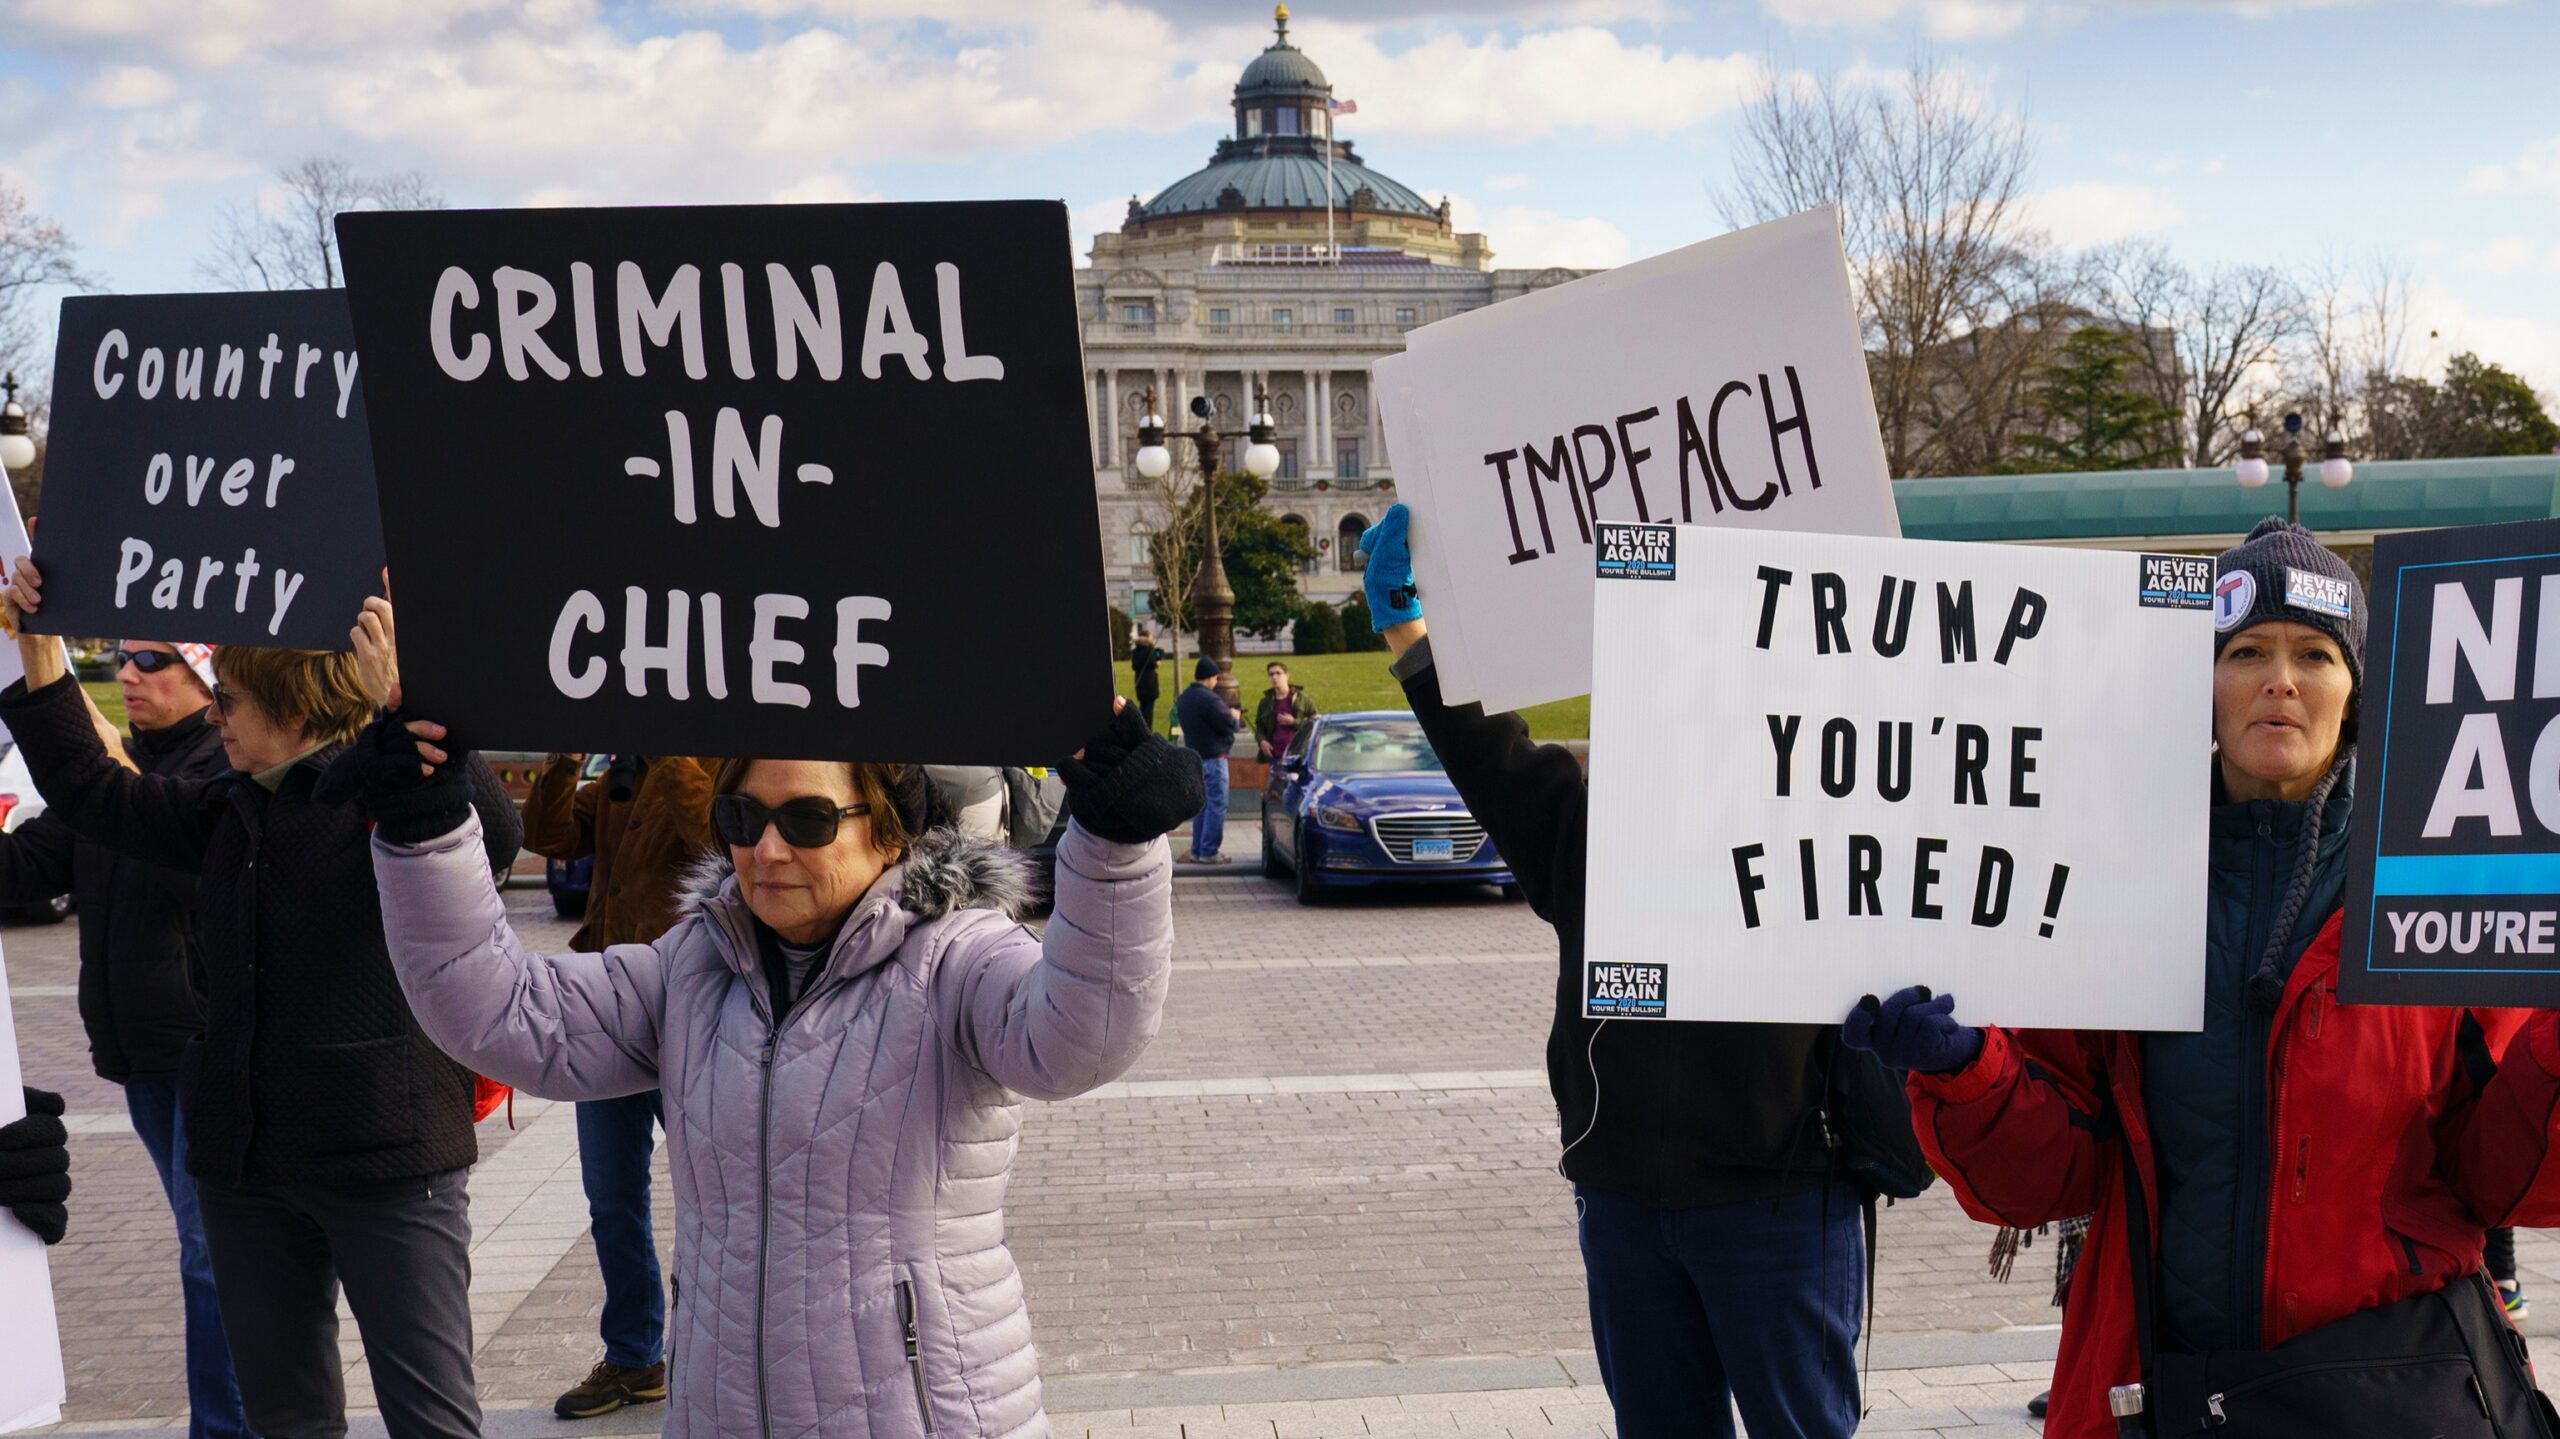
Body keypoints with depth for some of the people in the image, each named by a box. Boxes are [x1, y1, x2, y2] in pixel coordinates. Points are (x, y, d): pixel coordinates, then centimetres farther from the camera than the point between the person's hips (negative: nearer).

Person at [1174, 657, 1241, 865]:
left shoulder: (1183, 699, 11)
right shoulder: (1208, 699, -19)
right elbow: (1228, 725, -19)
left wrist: (1228, 714, 11)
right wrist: (1235, 717, 4)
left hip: (1194, 756, 9)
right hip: (1213, 758, -9)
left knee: (1201, 804, 14)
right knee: (1216, 805, -4)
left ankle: (1197, 850, 15)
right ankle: (1209, 852, -5)